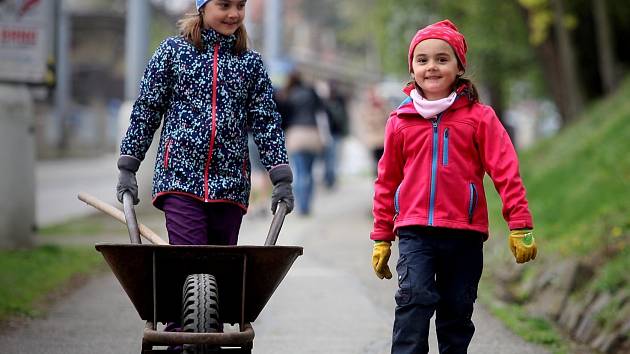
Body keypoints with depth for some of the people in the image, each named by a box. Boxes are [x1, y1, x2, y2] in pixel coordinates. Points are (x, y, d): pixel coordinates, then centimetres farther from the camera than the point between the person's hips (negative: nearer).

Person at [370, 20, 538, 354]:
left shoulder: (479, 117, 0)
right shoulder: (401, 121, 6)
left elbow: (506, 171, -2)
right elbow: (387, 181, 13)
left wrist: (520, 226, -8)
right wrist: (381, 237, 14)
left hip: (465, 233, 0)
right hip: (414, 231, 0)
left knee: (457, 311, 8)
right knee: (415, 300, -18)